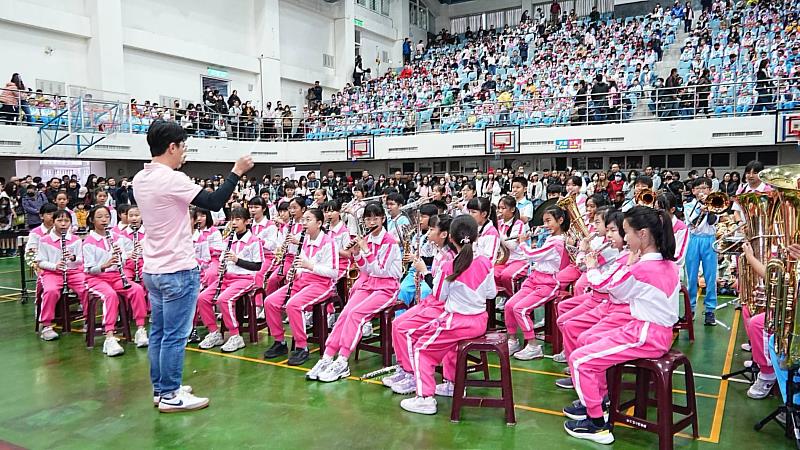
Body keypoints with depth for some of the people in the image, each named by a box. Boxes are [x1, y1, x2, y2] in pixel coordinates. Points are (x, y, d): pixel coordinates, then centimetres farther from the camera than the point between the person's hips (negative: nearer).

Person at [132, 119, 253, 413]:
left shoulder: (140, 179, 8)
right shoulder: (171, 179, -18)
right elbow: (214, 203, -20)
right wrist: (237, 172, -11)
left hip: (153, 269, 9)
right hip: (178, 270, -9)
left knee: (158, 332, 16)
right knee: (175, 336, 1)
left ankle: (160, 388, 26)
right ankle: (170, 396, 10)